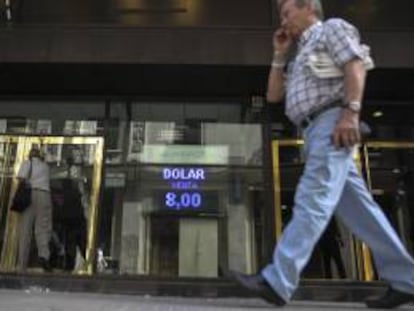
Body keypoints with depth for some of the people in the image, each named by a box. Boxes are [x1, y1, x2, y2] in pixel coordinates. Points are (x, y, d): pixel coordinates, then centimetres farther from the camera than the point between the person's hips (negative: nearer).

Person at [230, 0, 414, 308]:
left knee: (312, 201, -18)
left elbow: (356, 67, -8)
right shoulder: (301, 56, 33)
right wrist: (280, 55, 23)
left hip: (333, 124, -9)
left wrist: (350, 112, -21)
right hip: (317, 132, 9)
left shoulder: (333, 28, 9)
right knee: (358, 209, 3)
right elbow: (273, 95, 29)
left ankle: (277, 281, -23)